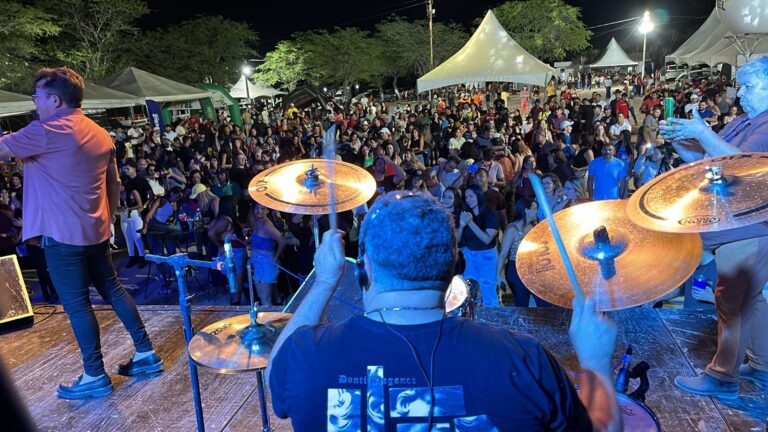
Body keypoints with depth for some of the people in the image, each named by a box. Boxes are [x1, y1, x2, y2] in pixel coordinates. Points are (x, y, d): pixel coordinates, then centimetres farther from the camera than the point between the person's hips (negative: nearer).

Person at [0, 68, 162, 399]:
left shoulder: (47, 131, -13)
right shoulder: (101, 134, 11)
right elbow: (114, 184, 15)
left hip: (62, 233, -8)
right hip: (95, 230, 8)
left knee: (76, 304, 2)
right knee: (113, 289, 14)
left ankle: (95, 376, 11)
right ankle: (146, 354, 20)